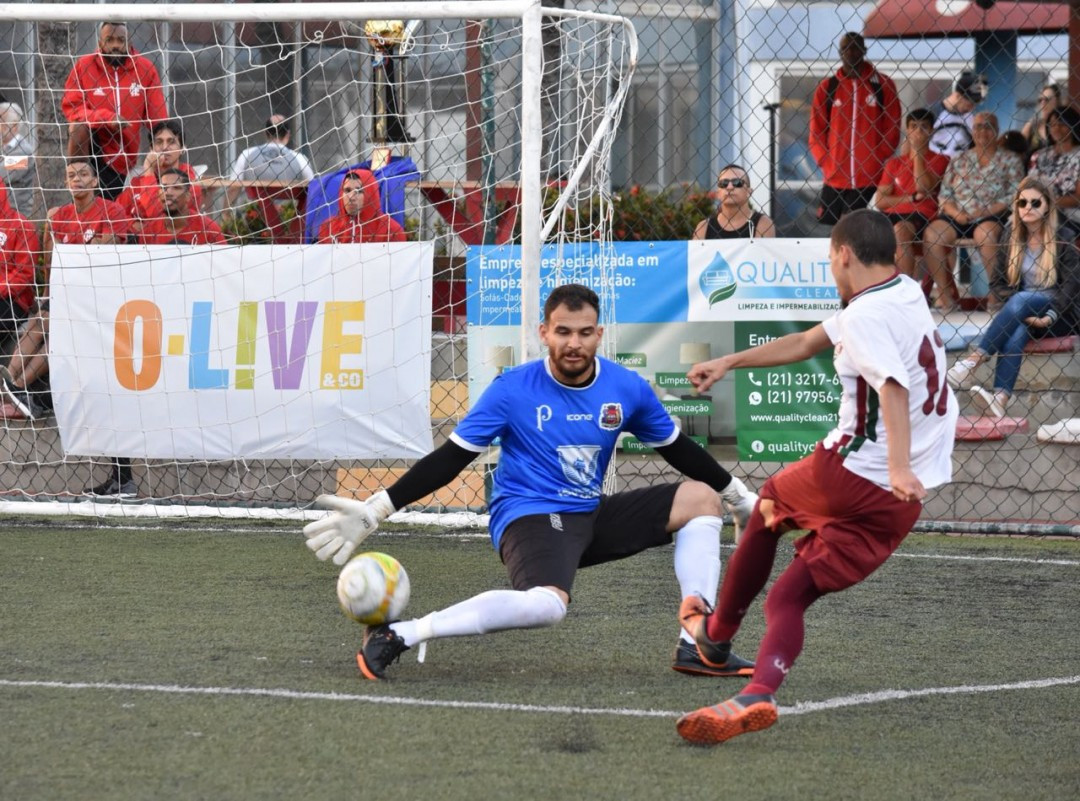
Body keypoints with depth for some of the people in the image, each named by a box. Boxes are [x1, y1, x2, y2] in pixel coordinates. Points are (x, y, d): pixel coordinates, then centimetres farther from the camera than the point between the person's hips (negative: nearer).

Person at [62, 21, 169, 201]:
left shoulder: (145, 68, -3)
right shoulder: (84, 66, -7)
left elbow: (157, 119, 0)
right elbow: (70, 107, -10)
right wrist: (106, 118, -25)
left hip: (122, 157, 2)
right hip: (91, 144, -2)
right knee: (80, 127, -33)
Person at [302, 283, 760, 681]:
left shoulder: (627, 389, 0)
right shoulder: (513, 389, -11)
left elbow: (678, 450, 17)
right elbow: (449, 459, -7)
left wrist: (740, 497, 24)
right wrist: (374, 512, -12)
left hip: (592, 517, 7)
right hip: (528, 517, -7)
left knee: (701, 498, 1)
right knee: (546, 605, -39)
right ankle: (396, 637, -37)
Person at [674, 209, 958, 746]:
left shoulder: (865, 315, -12)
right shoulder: (907, 295, 17)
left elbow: (893, 388, -30)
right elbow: (805, 344, 27)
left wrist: (898, 466, -43)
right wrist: (729, 363, 34)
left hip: (849, 475, -7)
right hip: (898, 503, 7)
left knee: (770, 504, 27)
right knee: (788, 597, 5)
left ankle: (717, 632, 41)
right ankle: (758, 695, -22)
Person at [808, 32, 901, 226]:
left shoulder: (883, 85, 5)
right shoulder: (826, 88, 9)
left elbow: (892, 131, 4)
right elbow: (816, 135, 10)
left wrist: (878, 163, -7)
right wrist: (827, 165, -3)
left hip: (870, 183, -2)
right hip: (834, 183, 2)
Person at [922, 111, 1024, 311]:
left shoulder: (1010, 161, 10)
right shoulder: (959, 160, 19)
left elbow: (1014, 197, -1)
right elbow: (944, 194, 13)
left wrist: (987, 211, -14)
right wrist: (957, 214, -7)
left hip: (993, 217, -3)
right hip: (958, 217, 3)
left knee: (984, 233, -38)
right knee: (932, 233, -27)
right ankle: (946, 294, -22)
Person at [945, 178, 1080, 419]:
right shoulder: (1013, 238, 11)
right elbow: (1002, 281, 12)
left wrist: (1050, 317, -23)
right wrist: (1002, 305, -10)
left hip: (1060, 314, -3)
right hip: (1024, 314, 3)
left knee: (1020, 300, -34)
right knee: (1016, 333, -33)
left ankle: (973, 360, -43)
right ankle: (1000, 401, -55)